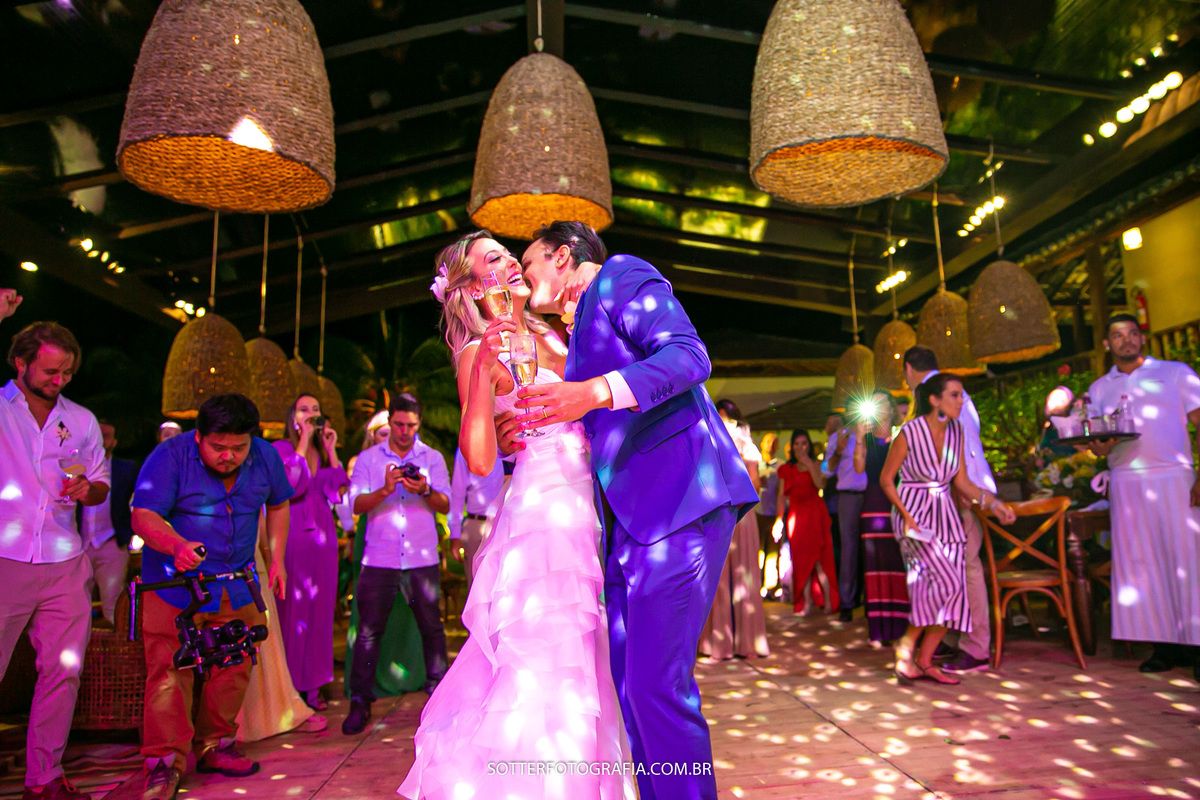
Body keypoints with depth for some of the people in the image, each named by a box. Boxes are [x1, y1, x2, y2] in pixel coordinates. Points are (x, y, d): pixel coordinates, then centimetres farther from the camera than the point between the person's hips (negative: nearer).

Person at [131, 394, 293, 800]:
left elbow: (278, 505, 13)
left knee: (234, 667, 9)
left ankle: (214, 747, 26)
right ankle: (165, 763, 7)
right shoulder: (171, 456, -16)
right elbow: (143, 516, -22)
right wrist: (177, 545, -42)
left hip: (237, 588, 4)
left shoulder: (266, 457, -3)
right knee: (169, 671, -6)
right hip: (174, 584, -4)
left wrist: (276, 559, 8)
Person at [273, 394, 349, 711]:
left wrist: (331, 451, 1)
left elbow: (338, 491, 3)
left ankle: (312, 685, 15)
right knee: (290, 607, -4)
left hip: (322, 536, 5)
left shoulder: (324, 453, 15)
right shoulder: (281, 449, 1)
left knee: (319, 607, 6)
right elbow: (290, 487, -15)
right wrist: (303, 443, -11)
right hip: (292, 534, -5)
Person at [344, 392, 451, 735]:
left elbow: (445, 505, 1)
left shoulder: (433, 458, 9)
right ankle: (360, 703, 11)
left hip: (422, 559, 1)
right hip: (379, 559, 0)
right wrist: (385, 490, -21)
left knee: (431, 627, 5)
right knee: (369, 630, 0)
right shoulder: (368, 458, 7)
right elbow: (357, 505, -3)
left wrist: (425, 491, -19)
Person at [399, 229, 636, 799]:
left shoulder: (551, 336, 16)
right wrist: (482, 371, -25)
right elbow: (479, 461, -15)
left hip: (587, 512, 7)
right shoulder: (478, 352, -4)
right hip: (542, 513, -7)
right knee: (546, 675, -7)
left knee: (587, 669, 14)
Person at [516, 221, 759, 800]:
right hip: (630, 521, 9)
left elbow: (689, 355, -14)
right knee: (628, 682, 9)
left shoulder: (621, 275, 2)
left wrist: (593, 393, -26)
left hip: (679, 502, -9)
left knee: (656, 682, -11)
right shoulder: (580, 334, 27)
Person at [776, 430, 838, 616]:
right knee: (801, 560, 0)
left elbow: (820, 484, -12)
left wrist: (809, 464, -14)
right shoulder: (787, 469, 13)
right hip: (796, 516, 2)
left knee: (818, 560, -7)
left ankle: (829, 600, 0)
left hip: (815, 514, -2)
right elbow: (781, 495, 9)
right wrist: (779, 518, 1)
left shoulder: (815, 465, 7)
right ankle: (807, 602, 3)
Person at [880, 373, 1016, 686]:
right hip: (914, 513, -6)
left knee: (951, 591, 1)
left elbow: (961, 481, 5)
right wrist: (906, 516, -15)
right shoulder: (909, 433, -14)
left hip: (945, 516, 6)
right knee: (946, 581, -18)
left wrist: (992, 502, -9)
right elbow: (886, 479, -7)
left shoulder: (956, 432, 2)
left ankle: (924, 661, 13)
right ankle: (906, 645, 0)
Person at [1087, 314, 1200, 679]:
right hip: (1127, 483, 2)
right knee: (1141, 562, 0)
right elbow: (1097, 441, 14)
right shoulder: (1099, 388, 15)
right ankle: (1167, 645, 7)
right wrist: (1101, 446, -11)